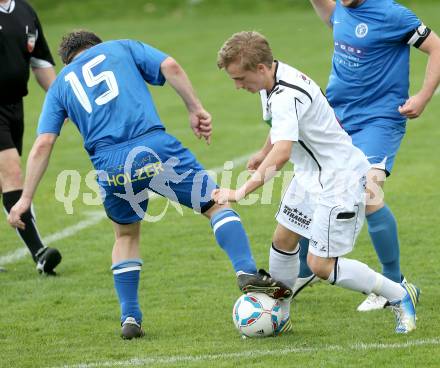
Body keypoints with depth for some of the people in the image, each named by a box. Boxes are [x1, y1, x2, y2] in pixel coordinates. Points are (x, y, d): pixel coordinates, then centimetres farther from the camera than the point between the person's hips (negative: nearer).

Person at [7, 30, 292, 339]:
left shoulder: (61, 84, 24)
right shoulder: (122, 48, 22)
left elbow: (43, 145, 13)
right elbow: (170, 67, 4)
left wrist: (26, 199, 14)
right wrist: (196, 109, 5)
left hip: (110, 168, 2)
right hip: (152, 147, -2)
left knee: (126, 235, 27)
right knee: (216, 204, 9)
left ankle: (130, 319, 19)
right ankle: (247, 273, -12)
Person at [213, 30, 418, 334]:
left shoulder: (286, 96, -31)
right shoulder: (274, 78, 0)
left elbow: (282, 153, -46)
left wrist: (241, 192, -51)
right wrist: (263, 152, 38)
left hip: (340, 179, -10)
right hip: (311, 175, 10)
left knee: (321, 265, -7)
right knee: (283, 240, 12)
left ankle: (400, 297, 8)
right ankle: (279, 317, 26)